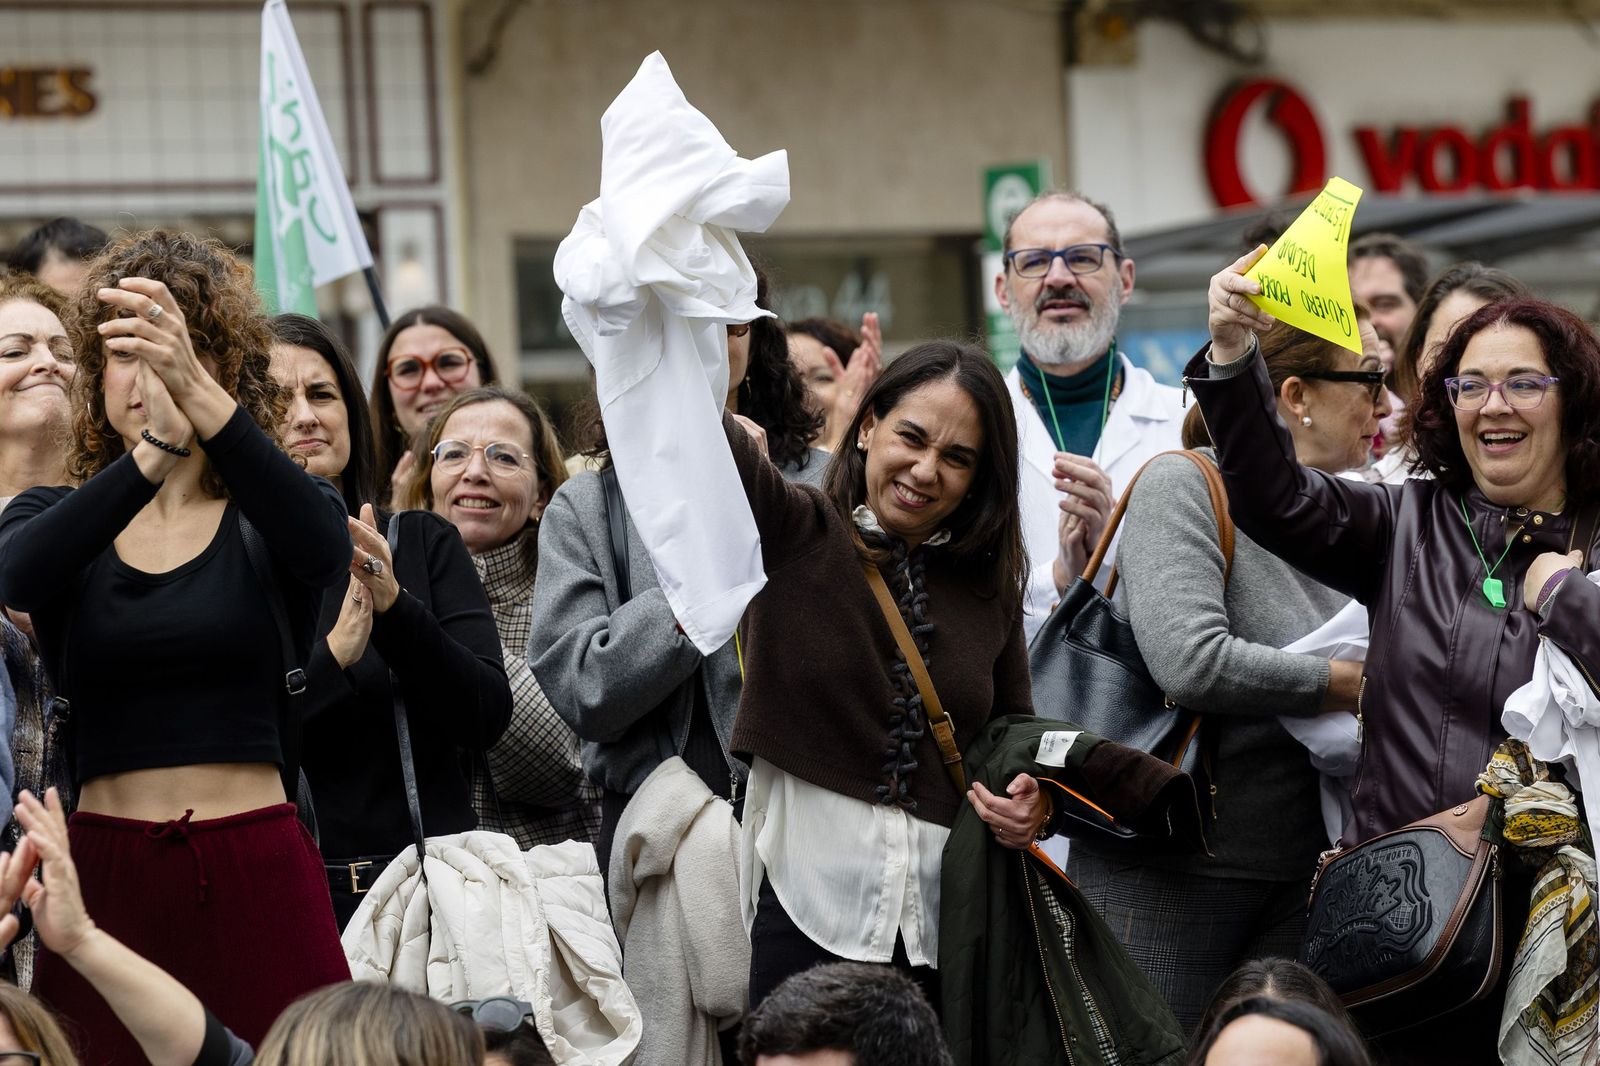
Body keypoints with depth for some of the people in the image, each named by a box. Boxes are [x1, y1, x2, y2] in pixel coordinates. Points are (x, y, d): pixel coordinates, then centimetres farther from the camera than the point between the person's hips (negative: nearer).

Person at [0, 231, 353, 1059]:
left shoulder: (270, 516, 7)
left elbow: (323, 549, -18)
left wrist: (201, 397, -33)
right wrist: (152, 453, -32)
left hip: (258, 874, -1)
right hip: (109, 873, 1)